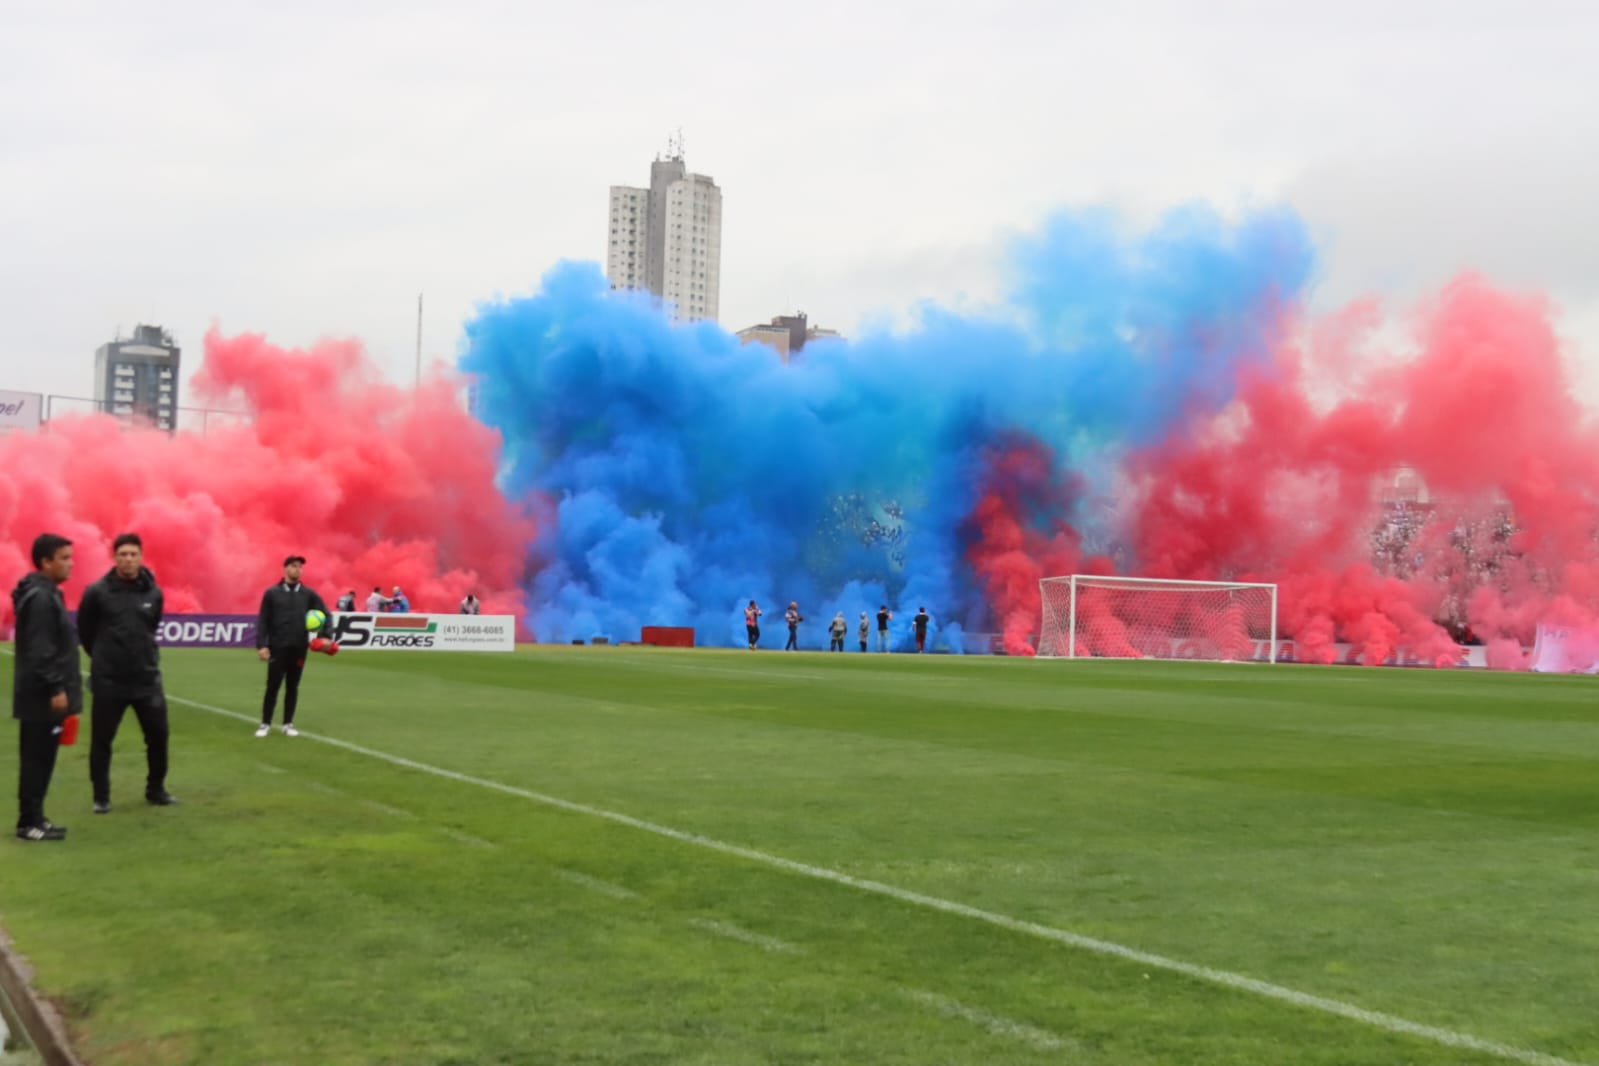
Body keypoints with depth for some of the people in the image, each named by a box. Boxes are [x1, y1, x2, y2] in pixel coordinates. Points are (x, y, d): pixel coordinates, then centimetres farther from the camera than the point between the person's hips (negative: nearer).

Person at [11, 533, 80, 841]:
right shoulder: (40, 598, -17)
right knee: (37, 759, -5)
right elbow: (39, 650, -22)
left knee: (40, 758, 13)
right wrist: (55, 688, -23)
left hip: (45, 693, 10)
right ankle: (29, 822, 0)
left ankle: (34, 818, 19)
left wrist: (59, 687, 21)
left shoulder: (47, 594, 15)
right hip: (41, 695, -10)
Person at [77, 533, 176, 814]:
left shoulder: (154, 593, -1)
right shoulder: (97, 592, -9)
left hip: (147, 678, 3)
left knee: (158, 735, 7)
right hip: (107, 681, -2)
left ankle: (156, 790, 25)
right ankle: (101, 796, 19)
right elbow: (84, 630, 5)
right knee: (101, 740, 5)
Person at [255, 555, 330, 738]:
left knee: (293, 687, 6)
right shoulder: (272, 593, 1)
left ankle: (288, 724, 14)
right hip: (278, 647, -2)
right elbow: (263, 621, -1)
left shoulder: (308, 593, 6)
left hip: (299, 648, 2)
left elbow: (325, 613, 7)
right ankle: (265, 724, 8)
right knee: (273, 686, -1)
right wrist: (261, 645, -9)